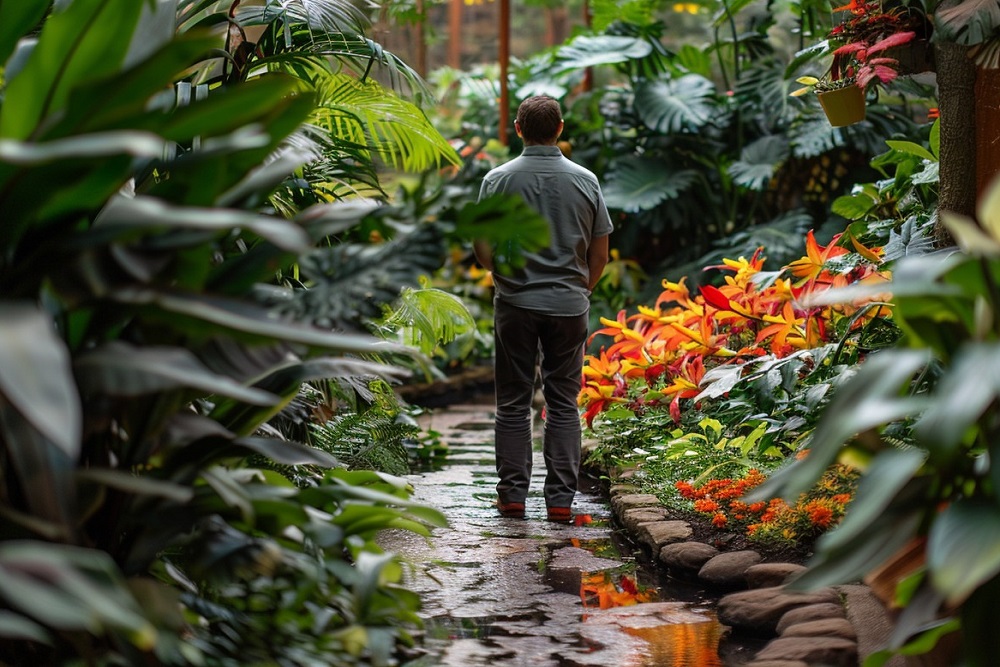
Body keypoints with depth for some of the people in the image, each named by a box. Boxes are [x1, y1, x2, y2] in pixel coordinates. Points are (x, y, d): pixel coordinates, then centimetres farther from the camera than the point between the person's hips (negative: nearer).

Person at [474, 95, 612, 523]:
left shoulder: (498, 180, -5)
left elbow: (483, 251, -4)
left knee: (513, 403, 7)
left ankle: (513, 494, 9)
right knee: (563, 404, 5)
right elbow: (599, 255, 3)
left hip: (515, 304, -1)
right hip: (569, 304, 1)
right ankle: (561, 499, 3)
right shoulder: (585, 181, -1)